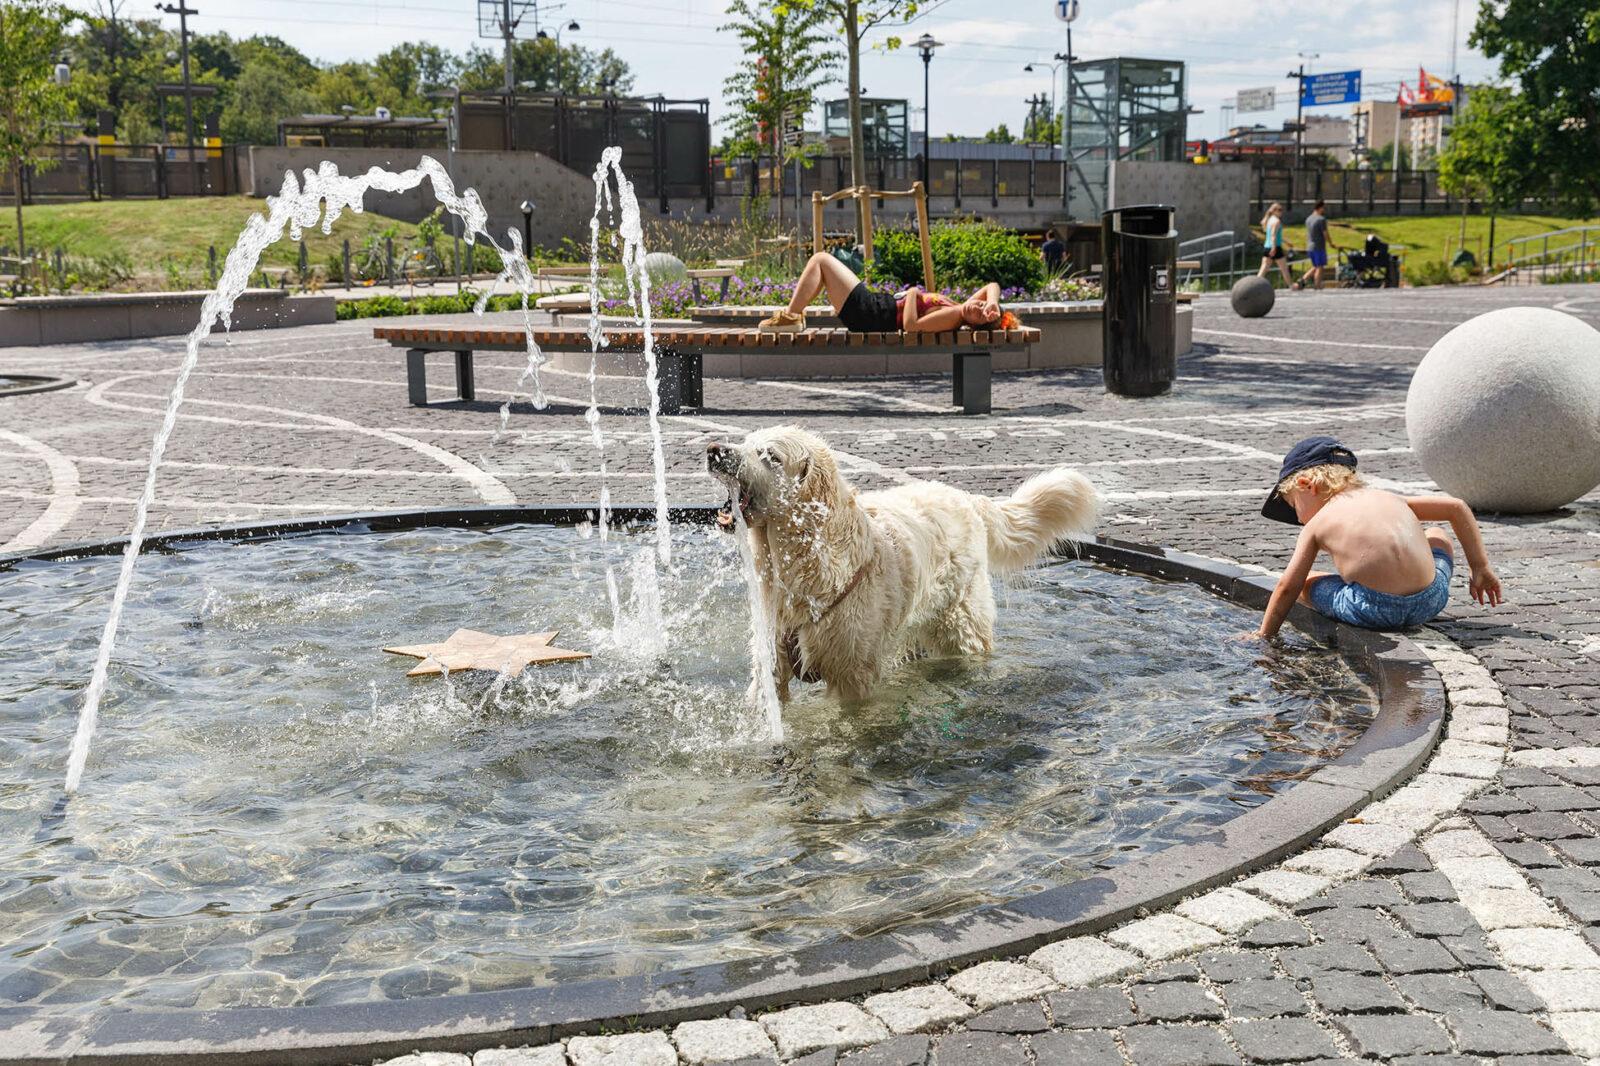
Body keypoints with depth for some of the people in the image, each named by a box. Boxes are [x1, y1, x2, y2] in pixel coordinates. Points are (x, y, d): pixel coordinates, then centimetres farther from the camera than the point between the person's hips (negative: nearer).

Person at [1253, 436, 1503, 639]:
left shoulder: (1316, 525, 13)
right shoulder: (1388, 499, 25)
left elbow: (1287, 587, 10)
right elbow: (1457, 507, 26)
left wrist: (1264, 635, 20)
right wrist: (1480, 568, 28)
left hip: (1372, 611, -4)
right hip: (1430, 601, 4)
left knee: (1303, 582, 20)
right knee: (1437, 537, 35)